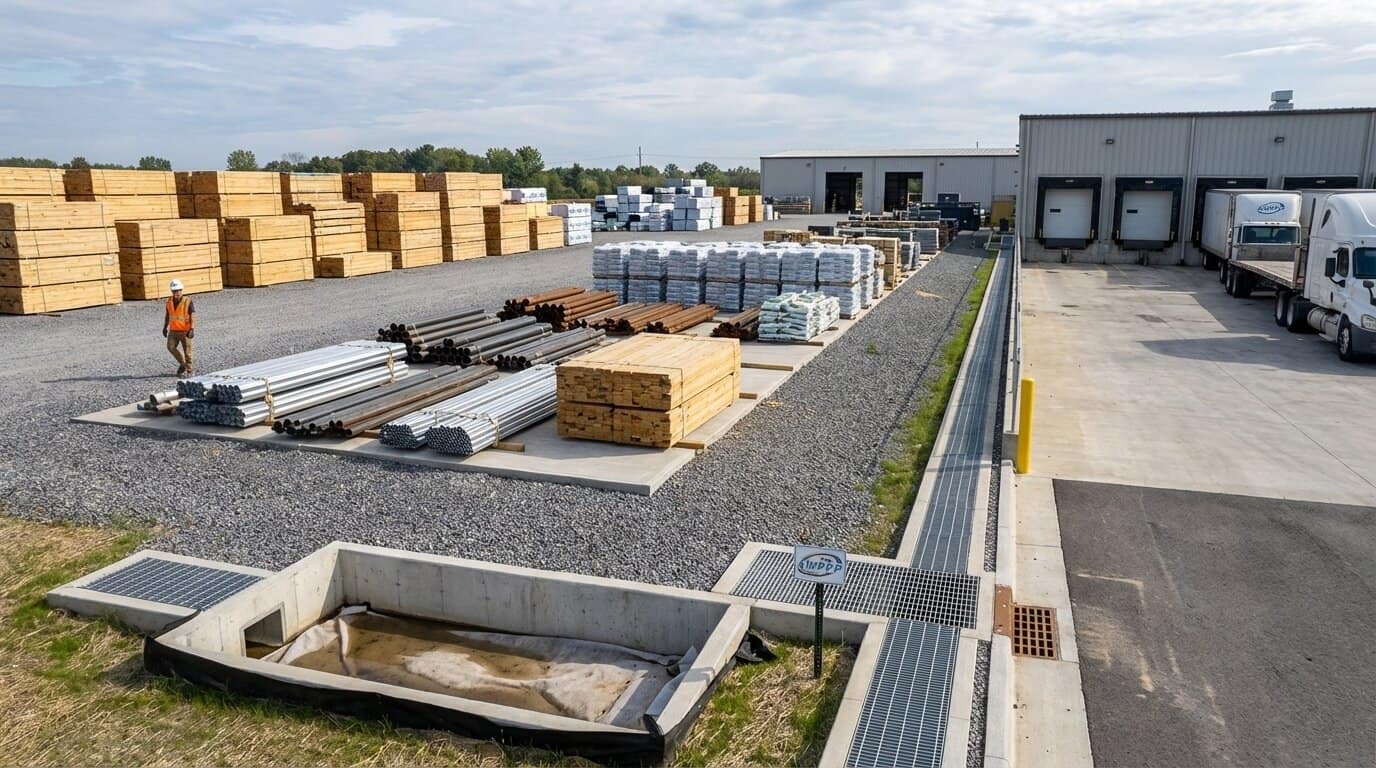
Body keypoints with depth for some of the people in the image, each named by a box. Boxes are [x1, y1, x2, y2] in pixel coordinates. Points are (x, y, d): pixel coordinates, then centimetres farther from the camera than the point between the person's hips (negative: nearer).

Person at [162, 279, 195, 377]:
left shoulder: (188, 301, -11)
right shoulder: (169, 301, 5)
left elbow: (193, 316, -13)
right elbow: (167, 315, 16)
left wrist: (192, 329, -21)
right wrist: (165, 327, 13)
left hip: (185, 330, -4)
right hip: (173, 330, 4)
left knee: (187, 351, 1)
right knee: (170, 347, -9)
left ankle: (188, 371, 12)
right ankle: (182, 363, 11)